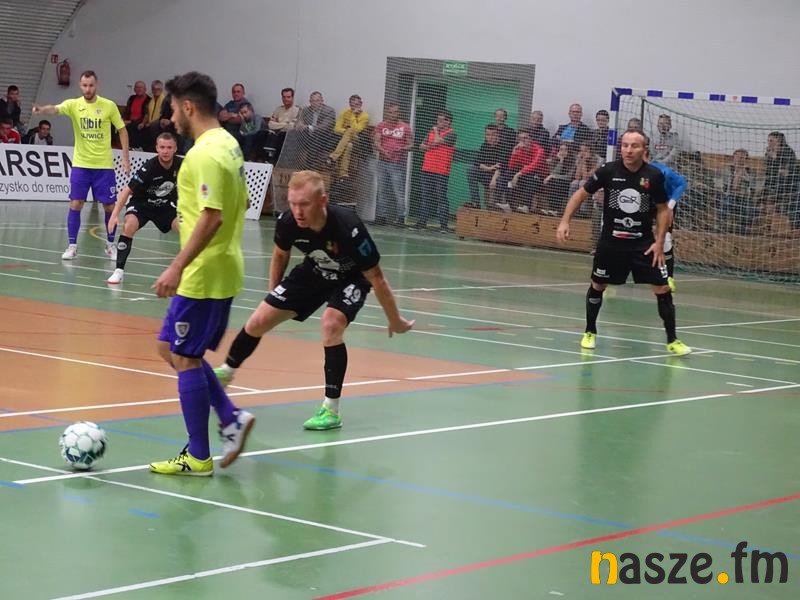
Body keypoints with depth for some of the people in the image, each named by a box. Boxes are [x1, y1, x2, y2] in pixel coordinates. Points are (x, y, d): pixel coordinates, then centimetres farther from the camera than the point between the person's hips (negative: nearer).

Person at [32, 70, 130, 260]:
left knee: (109, 206, 4)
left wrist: (126, 157, -2)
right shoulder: (73, 104, -4)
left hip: (104, 165, 0)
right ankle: (72, 246, 4)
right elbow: (55, 109, -24)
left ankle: (111, 245, 21)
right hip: (80, 164, 0)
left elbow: (122, 130, 5)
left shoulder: (109, 106, -3)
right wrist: (42, 109, -48)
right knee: (75, 204, -5)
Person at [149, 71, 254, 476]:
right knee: (173, 348, 17)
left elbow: (212, 218, -26)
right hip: (221, 270, 10)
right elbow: (240, 202, 22)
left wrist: (177, 267, -26)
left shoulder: (205, 153, -19)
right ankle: (231, 419, 13)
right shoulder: (228, 143, 11)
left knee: (184, 357, -1)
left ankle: (197, 457, 5)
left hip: (203, 273, -10)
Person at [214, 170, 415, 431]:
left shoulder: (348, 229, -39)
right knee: (259, 321, 1)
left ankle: (331, 410, -19)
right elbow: (280, 255, 0)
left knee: (331, 323, -31)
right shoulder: (287, 222, -26)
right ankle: (226, 372, 31)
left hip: (351, 279, -4)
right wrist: (273, 294, 12)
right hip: (314, 273, 5)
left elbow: (376, 277, -26)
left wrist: (395, 321, -16)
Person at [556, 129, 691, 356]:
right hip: (610, 241, 1)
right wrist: (565, 221, -7)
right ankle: (590, 333, 31)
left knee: (662, 288, -6)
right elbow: (581, 194, 2)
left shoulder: (654, 176, -9)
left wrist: (659, 241, -5)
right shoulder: (608, 171, -10)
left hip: (644, 243, 0)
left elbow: (663, 210, 3)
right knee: (597, 286, 10)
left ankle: (672, 340, 6)